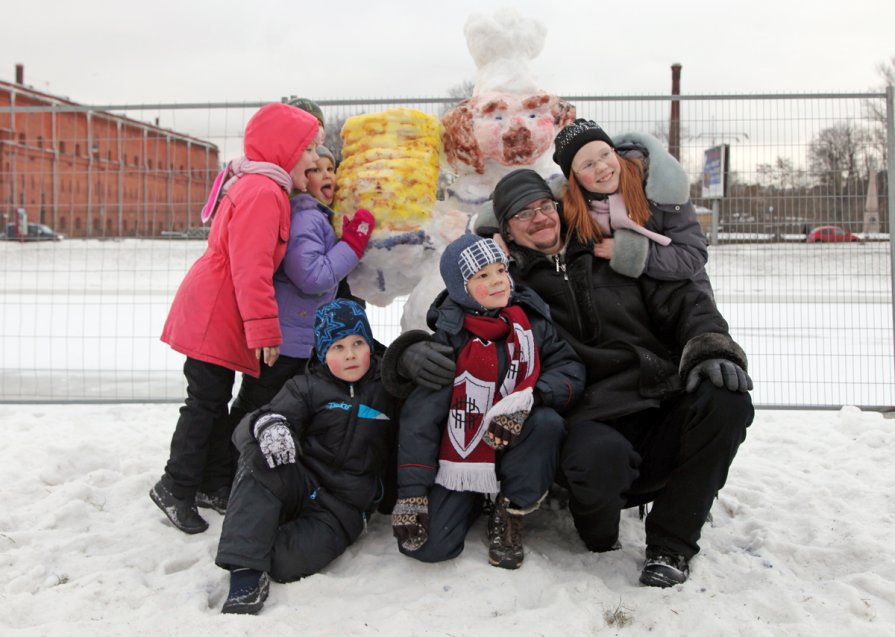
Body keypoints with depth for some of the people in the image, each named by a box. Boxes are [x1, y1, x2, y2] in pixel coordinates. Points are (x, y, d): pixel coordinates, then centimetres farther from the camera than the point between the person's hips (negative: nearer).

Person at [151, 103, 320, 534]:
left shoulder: (257, 188, 14)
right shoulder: (264, 193, -20)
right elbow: (251, 269, -26)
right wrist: (264, 328, -24)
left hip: (216, 316, 11)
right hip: (214, 318, -11)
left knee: (215, 401, 16)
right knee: (205, 403, -2)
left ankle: (216, 484, 26)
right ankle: (176, 489, 10)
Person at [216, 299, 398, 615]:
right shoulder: (307, 387, 6)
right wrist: (269, 426, -34)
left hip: (344, 506, -1)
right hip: (298, 485, 1)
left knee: (303, 553, -34)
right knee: (258, 462, -33)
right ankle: (245, 566, -33)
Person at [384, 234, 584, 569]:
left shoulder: (532, 321, -5)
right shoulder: (448, 339, -14)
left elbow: (571, 368, -8)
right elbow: (419, 417, -15)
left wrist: (527, 398, -28)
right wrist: (411, 495, -19)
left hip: (513, 449, 2)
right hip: (459, 460, -2)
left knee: (548, 422, -30)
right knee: (427, 547, -15)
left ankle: (509, 514, -7)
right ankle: (471, 501, 20)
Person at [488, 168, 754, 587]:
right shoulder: (511, 286, 14)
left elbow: (682, 300, 12)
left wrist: (711, 347, -8)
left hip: (663, 409, 4)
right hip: (593, 422, -3)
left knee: (726, 399, -27)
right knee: (601, 456, -39)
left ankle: (670, 542, -10)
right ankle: (599, 540, 0)